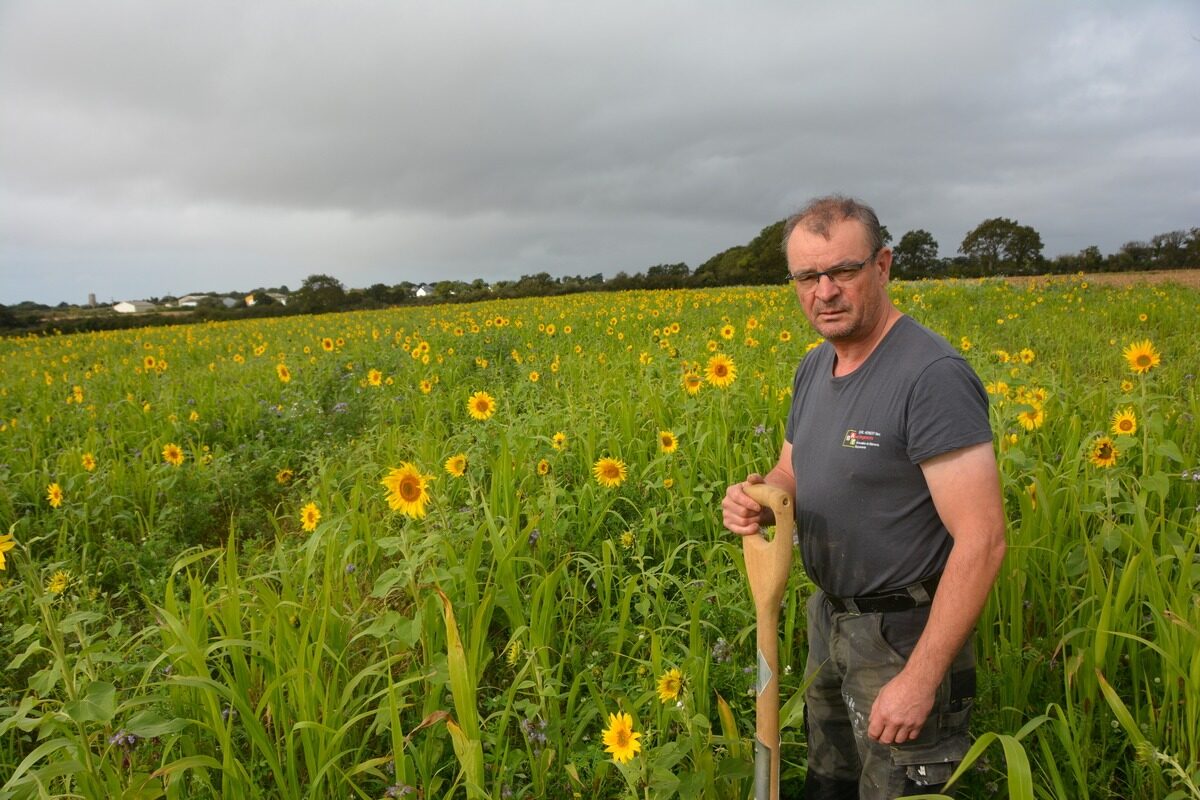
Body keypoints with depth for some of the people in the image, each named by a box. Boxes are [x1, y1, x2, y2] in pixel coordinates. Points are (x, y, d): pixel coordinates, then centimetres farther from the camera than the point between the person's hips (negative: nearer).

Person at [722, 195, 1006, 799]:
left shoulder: (933, 377, -25)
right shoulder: (813, 369, 3)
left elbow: (982, 541, -26)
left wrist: (920, 680, -25)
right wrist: (756, 498, -11)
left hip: (904, 636, -8)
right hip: (829, 619, 8)